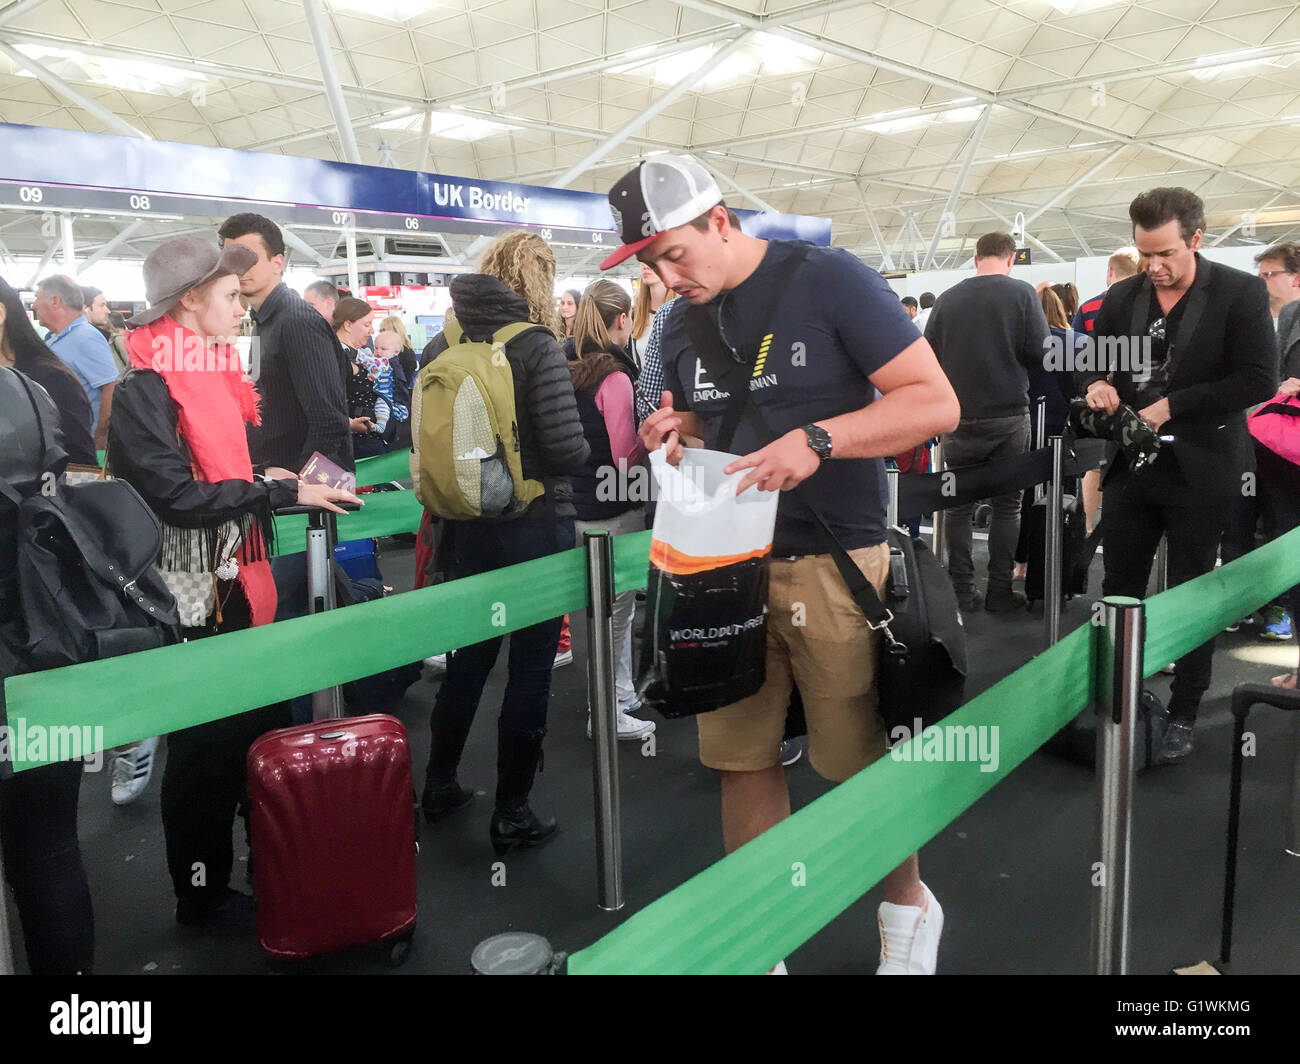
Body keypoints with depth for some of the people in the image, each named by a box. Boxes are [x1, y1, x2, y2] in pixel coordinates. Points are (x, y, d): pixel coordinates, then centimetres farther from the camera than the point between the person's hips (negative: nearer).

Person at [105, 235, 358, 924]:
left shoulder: (209, 374, 12)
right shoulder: (146, 389, -15)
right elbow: (178, 497, -23)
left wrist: (289, 481, 9)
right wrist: (285, 491, -22)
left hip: (237, 581, 8)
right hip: (194, 600, -8)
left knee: (261, 729, 15)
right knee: (205, 748, 4)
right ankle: (201, 896, 22)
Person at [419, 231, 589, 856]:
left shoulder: (444, 344, 3)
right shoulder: (535, 345, -14)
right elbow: (567, 449, -19)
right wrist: (577, 452, 2)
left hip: (467, 526, 6)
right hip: (535, 526, -6)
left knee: (469, 654, 21)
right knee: (530, 668, 6)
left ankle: (439, 786, 34)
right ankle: (511, 816, 15)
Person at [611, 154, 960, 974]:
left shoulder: (830, 280, -9)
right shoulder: (681, 324, 9)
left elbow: (936, 402, -12)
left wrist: (818, 439, -25)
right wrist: (674, 435, -4)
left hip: (834, 565, -5)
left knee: (863, 760, 6)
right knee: (742, 757, 10)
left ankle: (909, 908, 34)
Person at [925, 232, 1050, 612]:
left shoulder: (947, 299, 0)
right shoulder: (1021, 294, -5)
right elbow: (1040, 353, -9)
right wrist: (1009, 356, 12)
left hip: (958, 418, 2)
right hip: (1008, 416, -1)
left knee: (958, 505, 10)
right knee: (1007, 505, 8)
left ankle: (961, 589, 12)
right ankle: (1000, 591, 9)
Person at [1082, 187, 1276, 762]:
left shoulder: (1241, 292, -7)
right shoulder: (1121, 298, 5)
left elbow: (1258, 379, -14)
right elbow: (1095, 364, 14)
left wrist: (1171, 405, -17)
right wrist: (1096, 386, -9)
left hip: (1199, 472, -4)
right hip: (1131, 466, 4)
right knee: (1118, 590, 11)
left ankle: (1182, 714, 21)